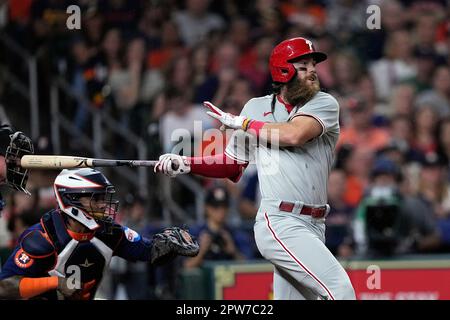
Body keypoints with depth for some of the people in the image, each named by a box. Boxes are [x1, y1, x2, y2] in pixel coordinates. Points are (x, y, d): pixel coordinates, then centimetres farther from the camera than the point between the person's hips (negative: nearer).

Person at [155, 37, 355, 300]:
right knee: (340, 288, -19)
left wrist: (241, 122, -4)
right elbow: (233, 165, 18)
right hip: (280, 224, -3)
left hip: (313, 226, 3)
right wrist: (185, 164, 7)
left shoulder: (325, 104, 5)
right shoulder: (257, 107, 9)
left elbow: (294, 135, -14)